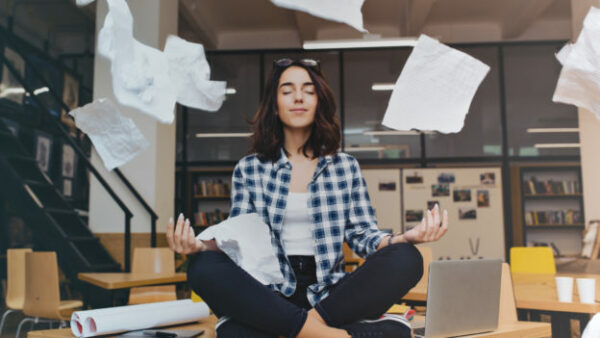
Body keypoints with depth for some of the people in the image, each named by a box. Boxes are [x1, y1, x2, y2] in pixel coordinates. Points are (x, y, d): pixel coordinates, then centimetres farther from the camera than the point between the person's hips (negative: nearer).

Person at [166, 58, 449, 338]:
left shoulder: (346, 166, 12)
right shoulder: (248, 169, 10)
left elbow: (363, 235, 7)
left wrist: (404, 238, -15)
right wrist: (201, 246, -17)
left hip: (330, 293, 1)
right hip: (270, 295, 0)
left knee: (405, 259, -26)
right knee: (204, 268, -32)